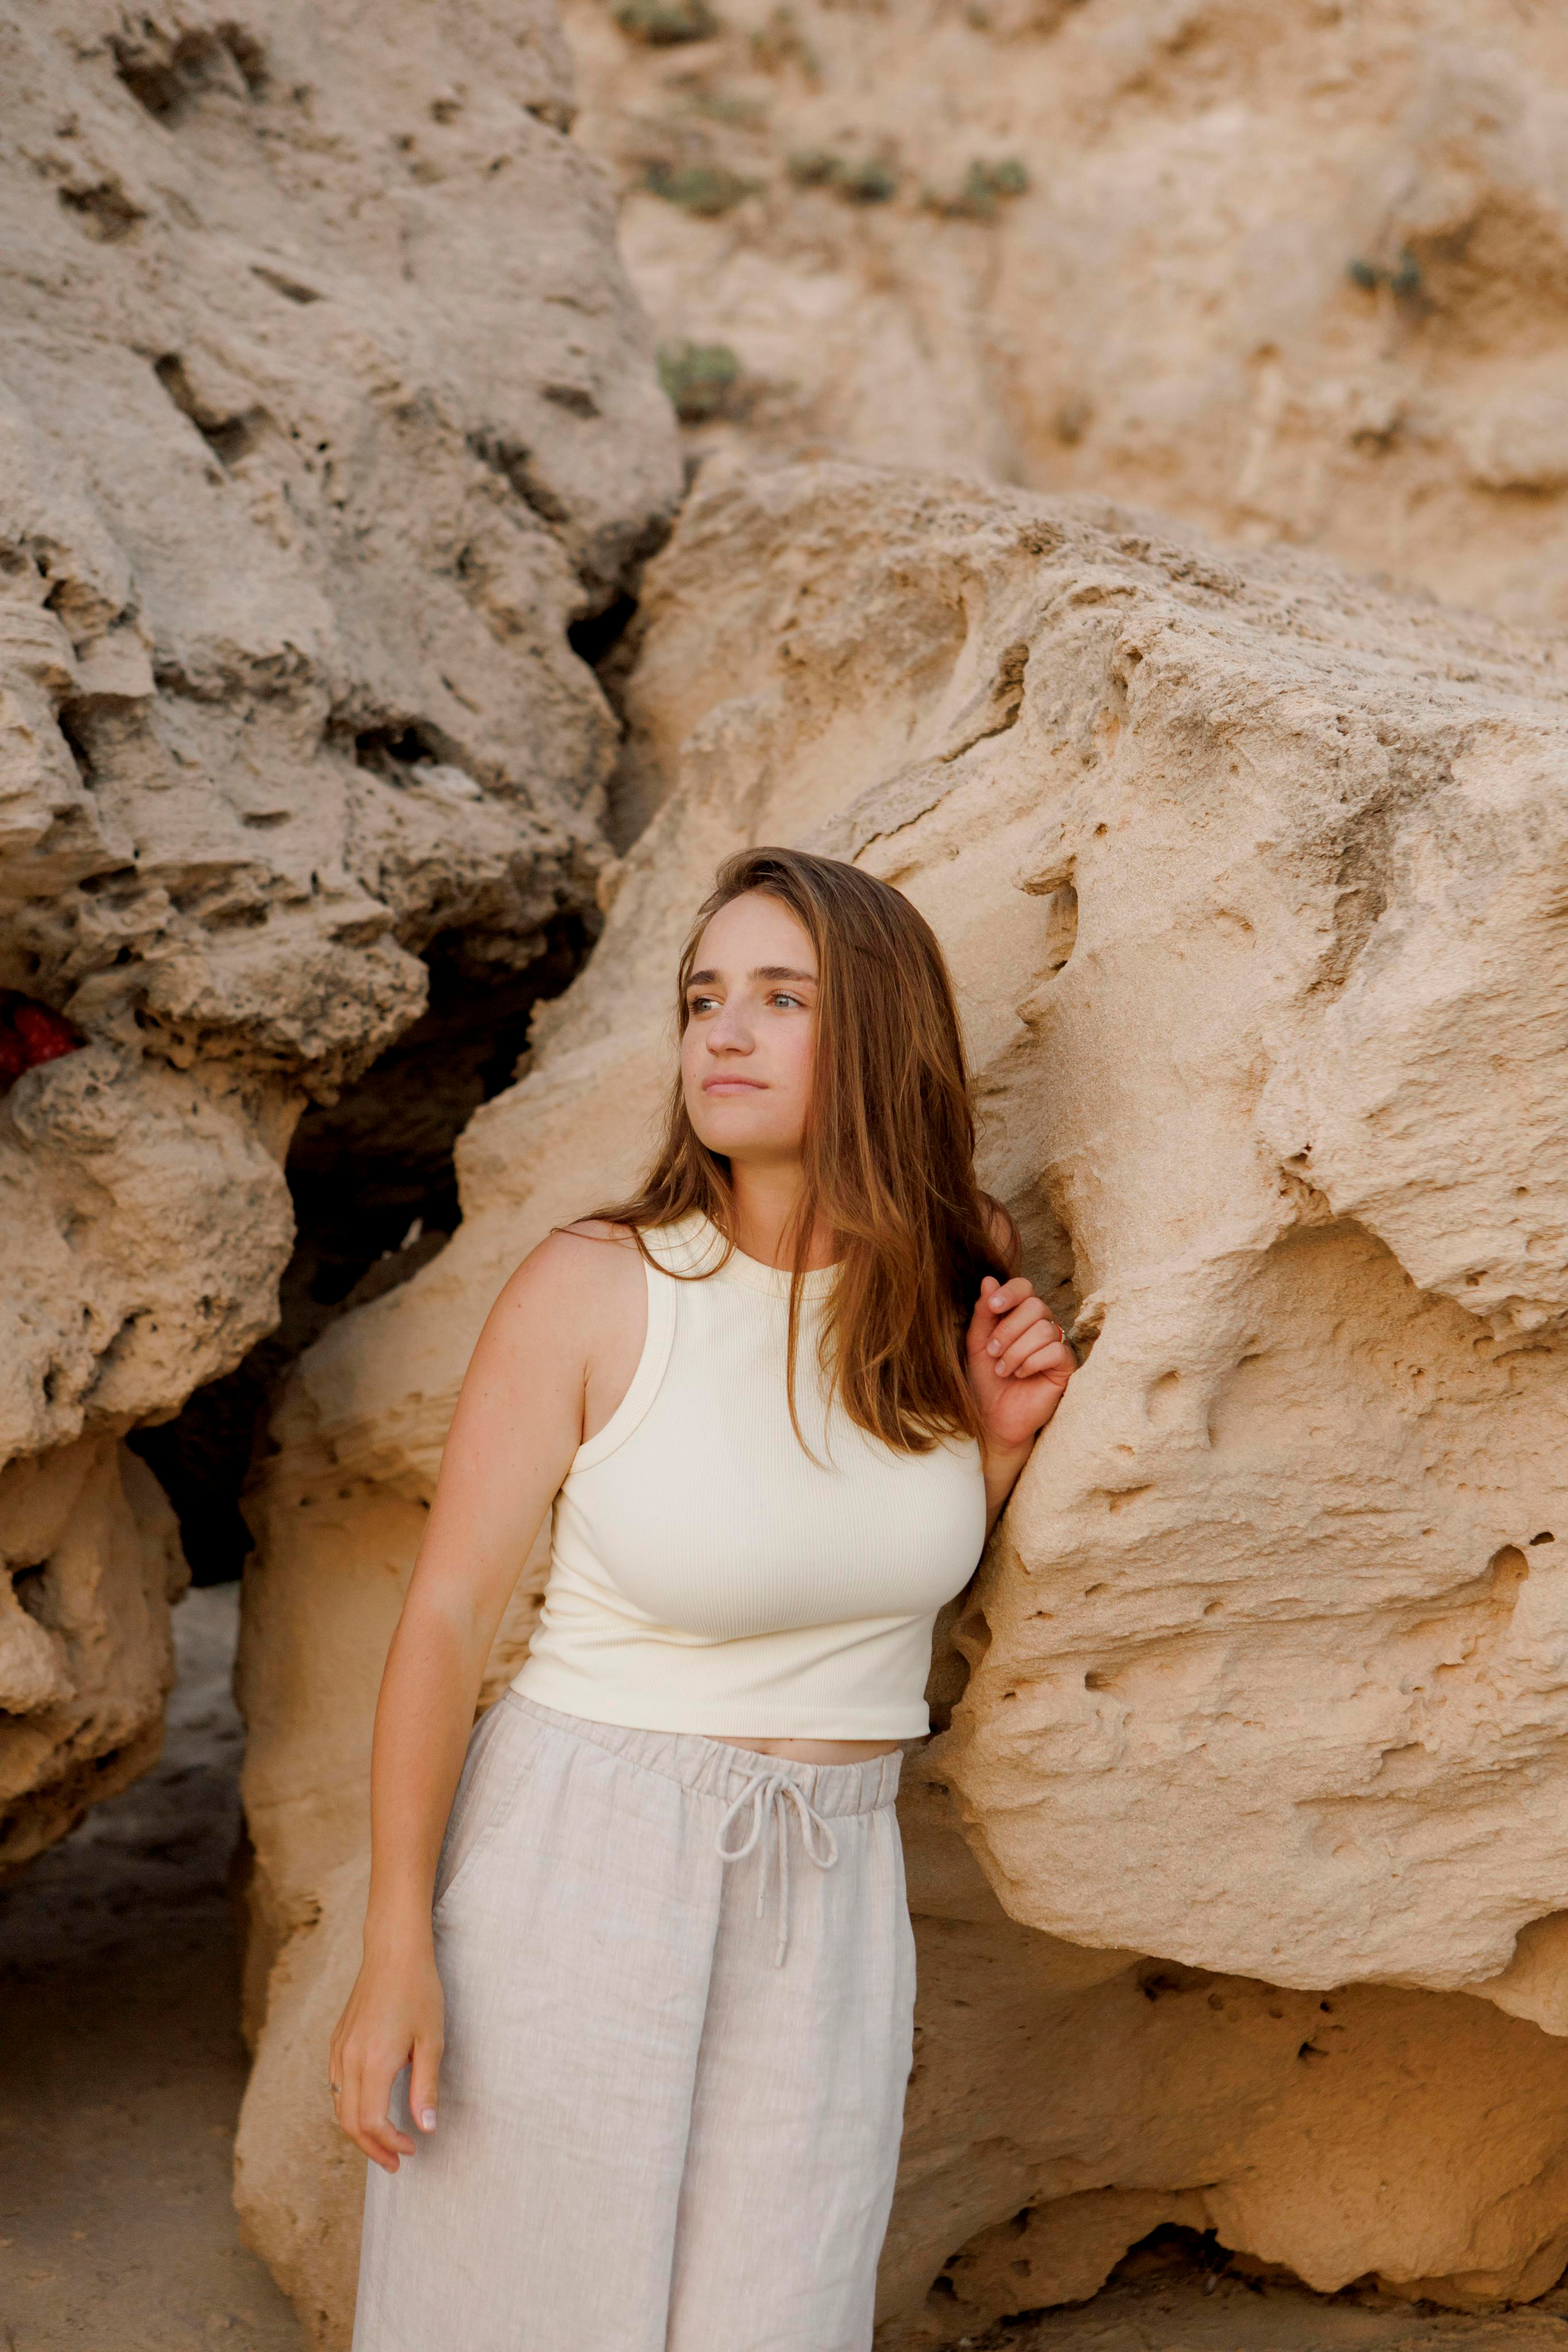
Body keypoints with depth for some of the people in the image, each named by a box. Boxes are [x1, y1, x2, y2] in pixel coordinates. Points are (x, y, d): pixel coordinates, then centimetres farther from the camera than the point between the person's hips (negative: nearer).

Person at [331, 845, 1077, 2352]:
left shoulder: (962, 1277, 0)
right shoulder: (592, 1289, -13)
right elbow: (445, 1613, -9)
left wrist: (1001, 1439, -5)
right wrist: (396, 1952, -10)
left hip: (828, 1897, 3)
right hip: (583, 1872, -3)